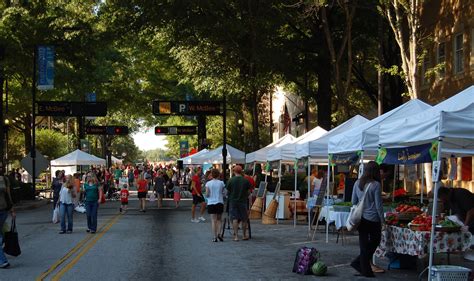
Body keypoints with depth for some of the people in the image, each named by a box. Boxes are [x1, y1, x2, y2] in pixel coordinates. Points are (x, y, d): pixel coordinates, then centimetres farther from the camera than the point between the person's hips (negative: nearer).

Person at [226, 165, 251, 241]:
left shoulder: (230, 180, -7)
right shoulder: (246, 181, -4)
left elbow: (228, 191, 1)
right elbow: (248, 192, 2)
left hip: (233, 201, -1)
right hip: (243, 201, 1)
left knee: (234, 218, 2)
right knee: (244, 219, 12)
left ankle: (236, 236, -2)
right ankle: (244, 235, 19)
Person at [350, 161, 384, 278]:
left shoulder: (357, 183, 2)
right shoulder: (376, 185, -13)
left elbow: (353, 201, 9)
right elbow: (378, 205, -10)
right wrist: (382, 220, -2)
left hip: (360, 218, 5)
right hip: (373, 219, -5)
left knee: (363, 244, 10)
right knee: (375, 241, 14)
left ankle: (365, 270, 12)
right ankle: (358, 263, 10)